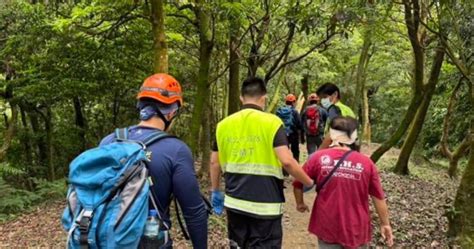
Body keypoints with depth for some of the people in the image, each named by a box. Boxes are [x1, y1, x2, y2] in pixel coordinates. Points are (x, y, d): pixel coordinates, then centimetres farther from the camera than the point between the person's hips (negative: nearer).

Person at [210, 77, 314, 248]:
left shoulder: (224, 125, 4)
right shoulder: (271, 122, -10)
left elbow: (215, 163, 9)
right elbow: (287, 161, -17)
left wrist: (215, 191, 21)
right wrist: (309, 183, -3)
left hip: (235, 202, 5)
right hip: (265, 204, -4)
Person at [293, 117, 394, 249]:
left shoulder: (319, 157, -9)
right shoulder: (366, 163, -9)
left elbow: (298, 183, -1)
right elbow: (378, 197, -2)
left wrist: (300, 203, 18)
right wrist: (385, 224, 10)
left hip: (327, 227, 0)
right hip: (356, 230, 1)